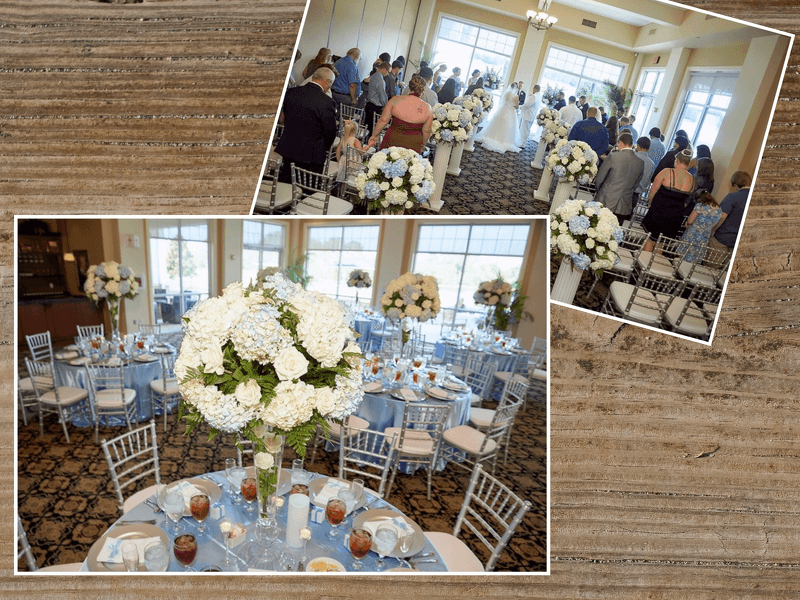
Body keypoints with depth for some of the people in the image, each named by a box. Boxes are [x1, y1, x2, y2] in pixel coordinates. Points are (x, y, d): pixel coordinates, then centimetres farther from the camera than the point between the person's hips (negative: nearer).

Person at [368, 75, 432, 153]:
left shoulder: (395, 100, -8)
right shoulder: (427, 108, -5)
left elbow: (383, 121, -4)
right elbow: (426, 131, 2)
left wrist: (374, 135, 9)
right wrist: (422, 145, 20)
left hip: (393, 140, -1)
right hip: (413, 146, 1)